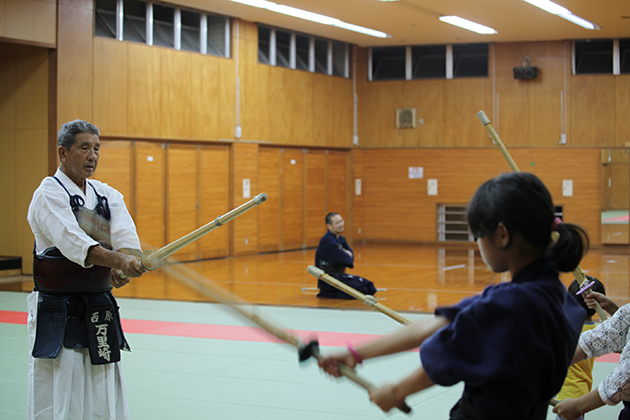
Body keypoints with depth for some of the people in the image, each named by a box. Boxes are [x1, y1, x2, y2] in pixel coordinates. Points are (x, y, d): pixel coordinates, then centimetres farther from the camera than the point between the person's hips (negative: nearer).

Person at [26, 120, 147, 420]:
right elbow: (71, 241, -26)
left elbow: (127, 240, -6)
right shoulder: (49, 194, -9)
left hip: (100, 312, 6)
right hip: (57, 313, -6)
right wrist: (116, 260, -40)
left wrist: (123, 266, -28)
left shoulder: (108, 195, 11)